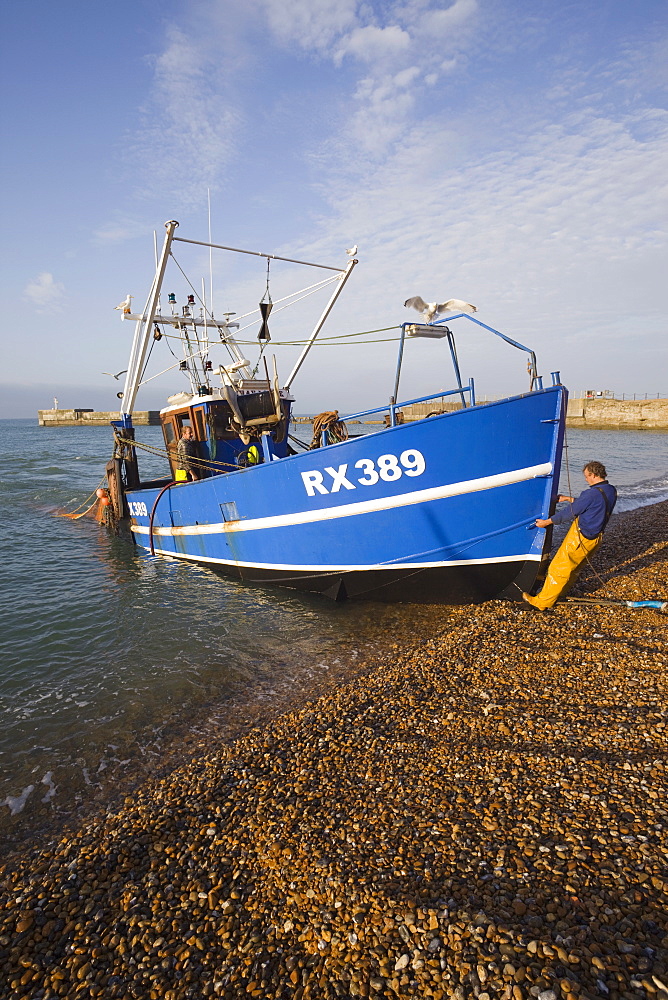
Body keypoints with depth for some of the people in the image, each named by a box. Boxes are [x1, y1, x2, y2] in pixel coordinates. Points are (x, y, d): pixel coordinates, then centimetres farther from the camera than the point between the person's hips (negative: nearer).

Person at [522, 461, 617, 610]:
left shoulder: (593, 493, -24)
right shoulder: (612, 491, 4)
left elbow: (571, 512, -18)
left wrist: (546, 522, -8)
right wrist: (569, 499, 22)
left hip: (580, 538, -9)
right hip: (595, 537, 9)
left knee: (558, 569, 0)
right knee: (574, 569, 22)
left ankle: (541, 602, 7)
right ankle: (559, 594, 36)